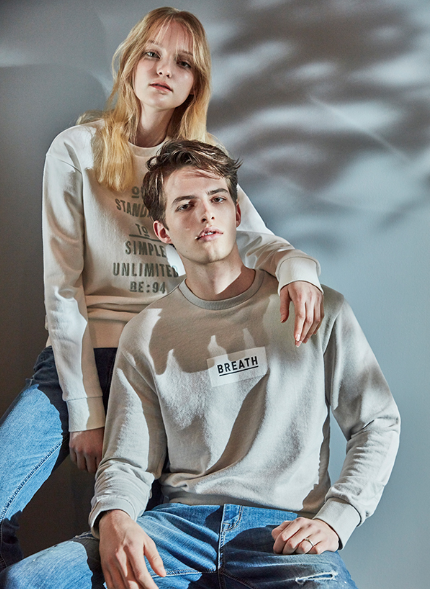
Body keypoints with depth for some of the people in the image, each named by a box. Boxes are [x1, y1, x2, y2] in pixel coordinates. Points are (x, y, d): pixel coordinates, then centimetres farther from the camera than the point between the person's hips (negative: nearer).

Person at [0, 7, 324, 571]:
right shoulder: (77, 150, -1)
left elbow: (257, 239, 0)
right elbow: (63, 286, -5)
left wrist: (298, 267, -27)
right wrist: (85, 411, -10)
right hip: (86, 354, -2)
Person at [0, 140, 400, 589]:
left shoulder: (316, 311, 8)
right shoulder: (144, 337, 12)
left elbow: (378, 423, 11)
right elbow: (128, 462, 9)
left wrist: (333, 519, -3)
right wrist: (113, 518, -15)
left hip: (285, 530, -2)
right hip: (181, 522, 3)